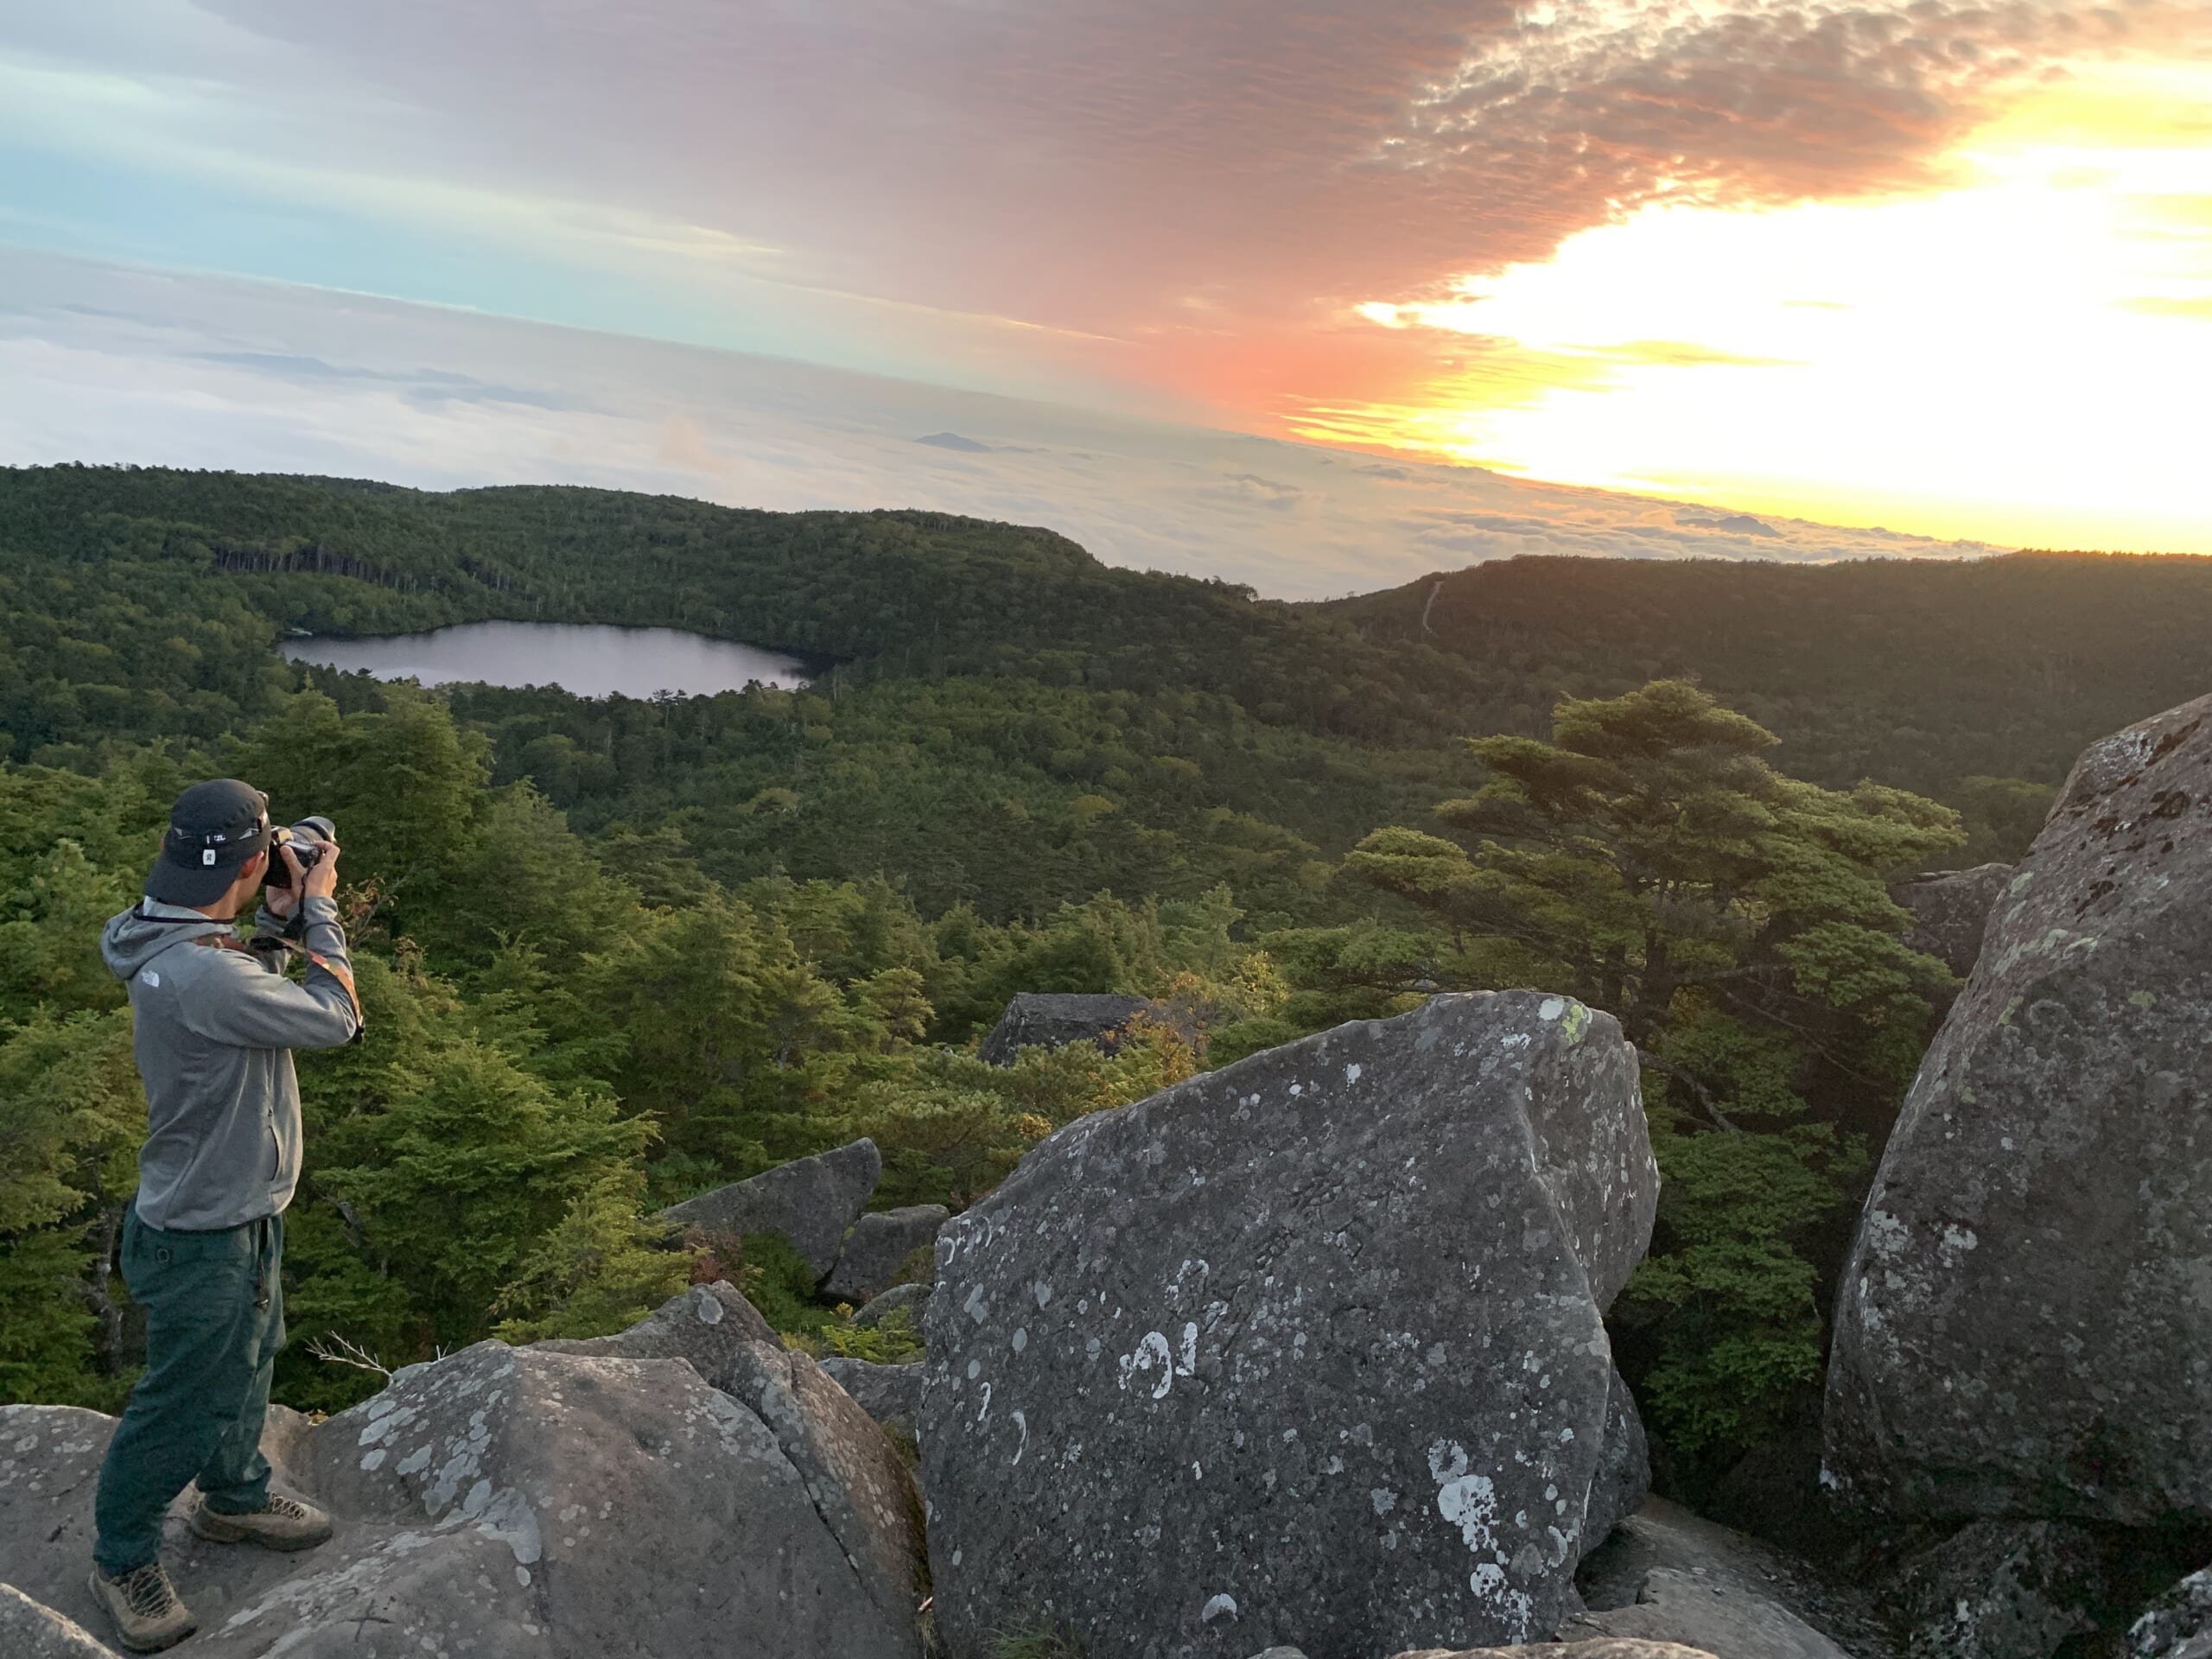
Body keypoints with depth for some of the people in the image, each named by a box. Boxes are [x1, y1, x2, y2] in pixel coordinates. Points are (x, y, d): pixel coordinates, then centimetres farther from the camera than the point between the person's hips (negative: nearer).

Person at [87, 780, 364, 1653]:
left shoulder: (169, 946, -3)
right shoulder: (200, 973, -35)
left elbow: (253, 997, 13)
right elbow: (335, 1018, -25)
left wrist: (279, 918, 0)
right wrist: (318, 908, -14)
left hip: (238, 1218, 10)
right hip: (203, 1239, -10)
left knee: (244, 1366, 28)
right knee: (182, 1406, 11)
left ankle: (235, 1497, 50)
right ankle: (123, 1557, 33)